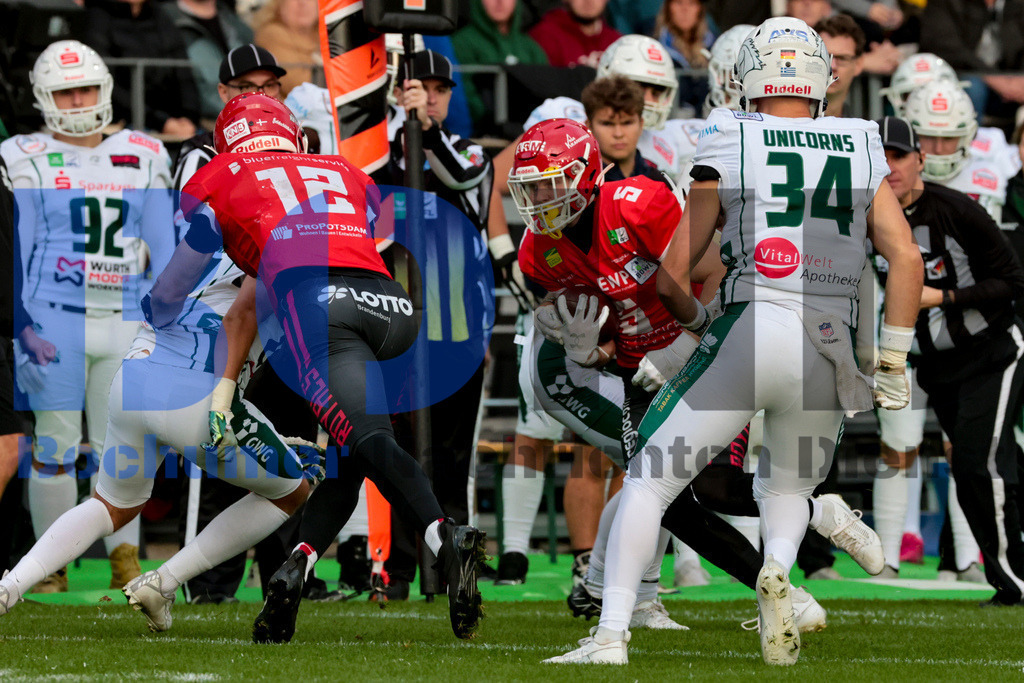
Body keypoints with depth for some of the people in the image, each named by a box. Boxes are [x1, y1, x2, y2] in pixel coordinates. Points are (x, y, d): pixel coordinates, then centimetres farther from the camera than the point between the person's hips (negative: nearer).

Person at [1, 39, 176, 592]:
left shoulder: (142, 159, 11)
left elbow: (163, 250, 13)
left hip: (123, 322, 3)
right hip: (55, 320, -3)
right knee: (56, 445, -1)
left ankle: (125, 560, 7)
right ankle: (52, 564, 7)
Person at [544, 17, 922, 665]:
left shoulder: (730, 149, 5)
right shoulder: (862, 151, 12)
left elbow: (672, 277, 7)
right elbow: (908, 259, 4)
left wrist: (698, 321, 28)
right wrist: (893, 366, 11)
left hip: (748, 329, -3)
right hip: (832, 354, 3)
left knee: (650, 481, 7)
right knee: (789, 490, 26)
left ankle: (612, 634, -5)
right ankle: (779, 570, -8)